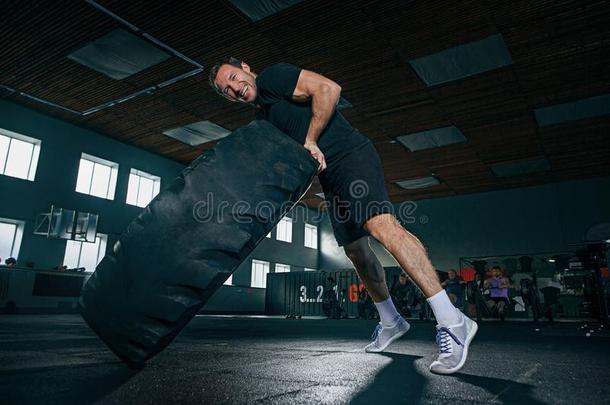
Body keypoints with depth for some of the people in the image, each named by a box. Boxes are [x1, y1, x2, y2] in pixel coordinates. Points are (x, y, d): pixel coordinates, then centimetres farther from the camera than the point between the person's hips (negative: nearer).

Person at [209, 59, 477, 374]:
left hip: (350, 155, -9)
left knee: (381, 224, -28)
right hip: (328, 174, 9)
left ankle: (452, 322, -27)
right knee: (356, 250, 10)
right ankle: (390, 321, 26)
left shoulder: (273, 76, -2)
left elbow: (328, 88, -14)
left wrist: (310, 141, -13)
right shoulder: (261, 119, 21)